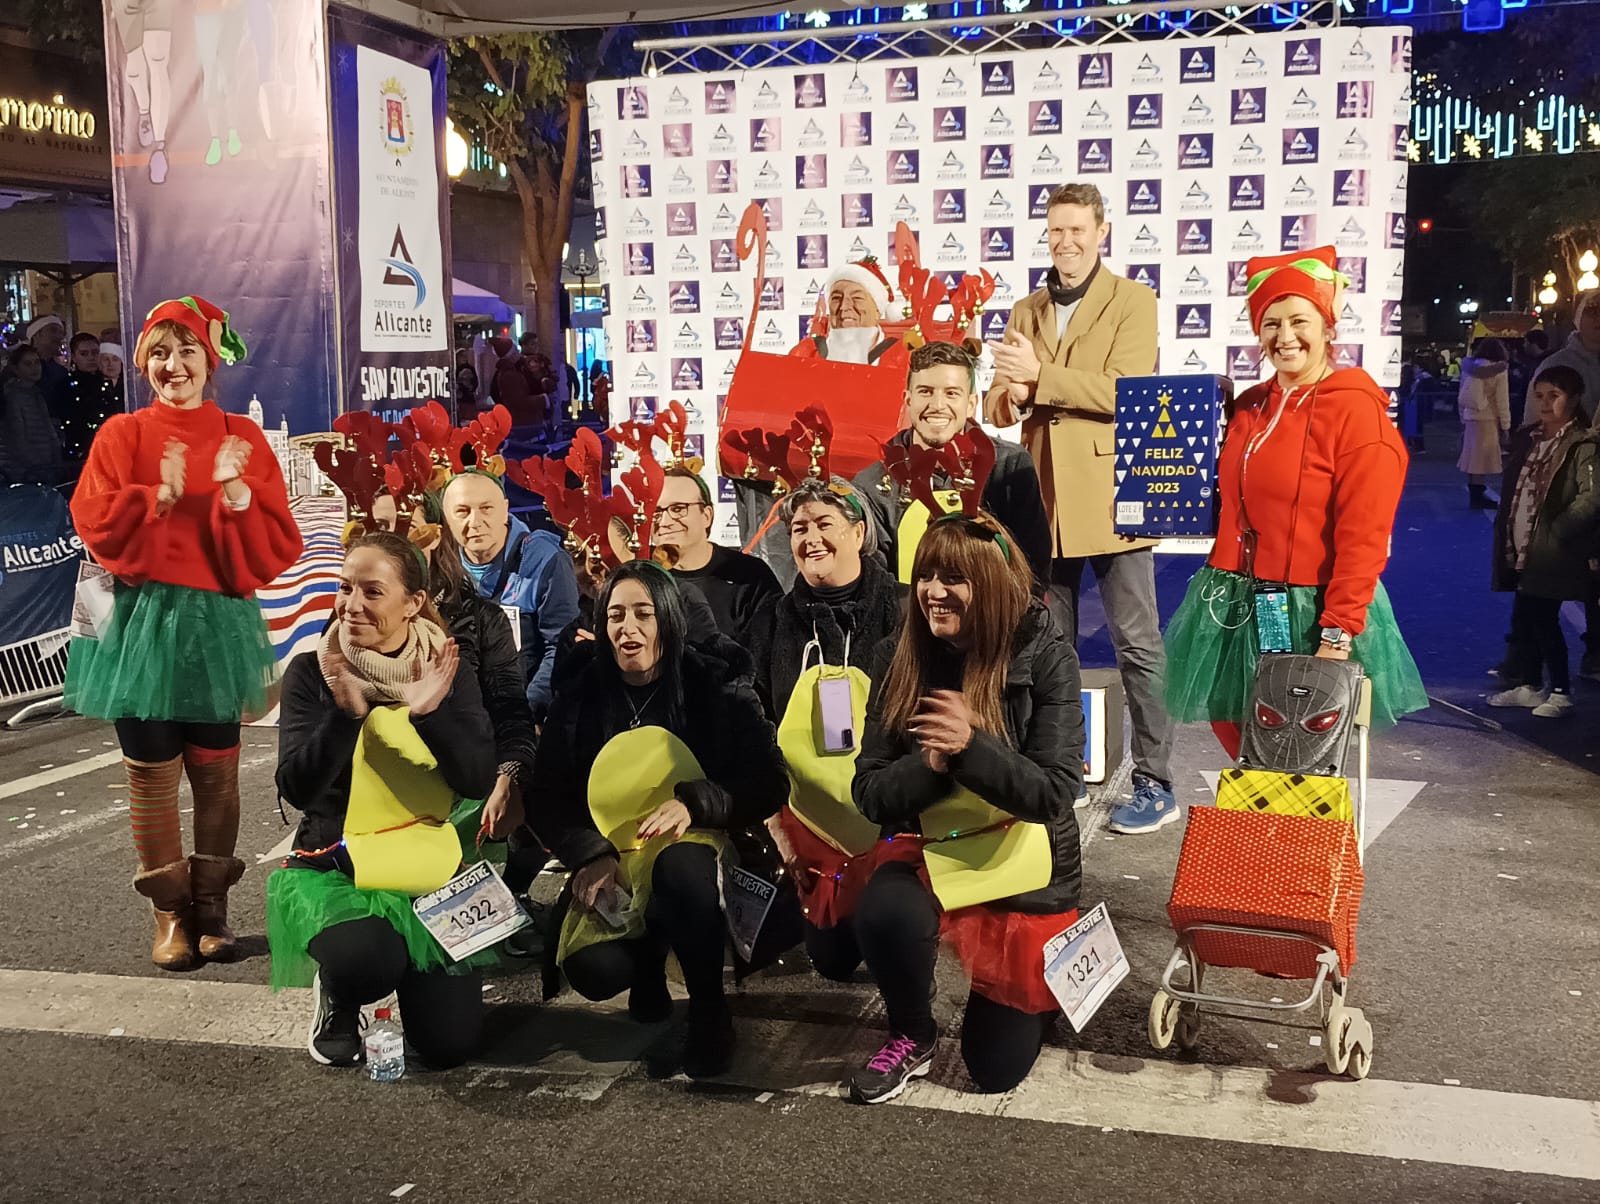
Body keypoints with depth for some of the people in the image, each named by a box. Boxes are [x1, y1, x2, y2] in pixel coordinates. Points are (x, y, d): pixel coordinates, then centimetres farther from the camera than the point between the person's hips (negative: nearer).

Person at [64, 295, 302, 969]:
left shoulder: (242, 439, 4)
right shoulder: (122, 434, 3)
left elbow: (278, 543, -2)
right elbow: (94, 522, -8)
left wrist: (236, 495, -18)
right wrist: (159, 494, -19)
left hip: (217, 622, 1)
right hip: (141, 621, 0)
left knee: (216, 772, 4)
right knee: (151, 774, 2)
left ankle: (211, 906, 18)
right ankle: (171, 912, 15)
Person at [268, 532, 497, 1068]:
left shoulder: (448, 674, 1)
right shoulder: (312, 673, -5)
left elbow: (478, 782, -10)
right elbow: (297, 790, -13)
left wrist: (429, 712, -25)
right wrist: (346, 711, -27)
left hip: (432, 869, 2)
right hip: (334, 868, -2)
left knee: (449, 1042, -10)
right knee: (369, 959, -35)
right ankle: (337, 999, 4)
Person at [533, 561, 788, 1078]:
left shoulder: (716, 683, -3)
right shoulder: (581, 693, 4)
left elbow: (769, 784, -7)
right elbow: (550, 799, 6)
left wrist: (693, 803, -24)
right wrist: (591, 856, -13)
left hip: (693, 840, -2)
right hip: (614, 856, 2)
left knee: (680, 866, -40)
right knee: (594, 970, -26)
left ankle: (710, 1012, -16)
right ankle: (650, 955, 13)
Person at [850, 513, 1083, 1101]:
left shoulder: (1045, 655, -14)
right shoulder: (899, 659, -6)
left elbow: (1054, 793, -19)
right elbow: (870, 792, -6)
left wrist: (970, 746, -34)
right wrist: (931, 765, -27)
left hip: (1023, 862, -1)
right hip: (931, 852, 2)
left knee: (996, 1069, 2)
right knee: (883, 913, -35)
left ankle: (1033, 990, 38)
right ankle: (911, 1036, -2)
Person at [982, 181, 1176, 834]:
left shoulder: (1133, 301, -1)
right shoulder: (1026, 312, 15)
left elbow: (1124, 390, -15)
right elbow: (998, 410, 12)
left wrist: (1040, 376, -20)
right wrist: (1010, 394, -11)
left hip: (1109, 496, -5)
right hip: (1042, 499, 6)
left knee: (1136, 642, -2)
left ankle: (1155, 782, 6)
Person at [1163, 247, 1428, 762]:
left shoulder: (1356, 409, -11)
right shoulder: (1248, 407, 10)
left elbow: (1362, 539, -16)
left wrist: (1337, 635, -20)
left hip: (1308, 613, -6)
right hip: (1235, 606, 6)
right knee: (1235, 734, 11)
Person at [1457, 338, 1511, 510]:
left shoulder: (1469, 367, 7)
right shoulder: (1498, 370, -8)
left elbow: (1462, 397, 11)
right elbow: (1502, 400, -7)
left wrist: (1463, 419, 19)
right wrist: (1505, 425, -1)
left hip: (1470, 417, 6)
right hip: (1488, 419, -6)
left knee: (1473, 458, 10)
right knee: (1481, 459, -2)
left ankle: (1475, 495, 17)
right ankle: (1477, 496, 1)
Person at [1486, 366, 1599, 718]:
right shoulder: (1527, 439, 11)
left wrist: (1557, 531, -17)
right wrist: (1505, 539, 10)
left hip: (1551, 553, -7)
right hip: (1522, 549, 7)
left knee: (1543, 621, -4)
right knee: (1523, 619, 13)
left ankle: (1561, 693, 8)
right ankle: (1530, 686, 26)